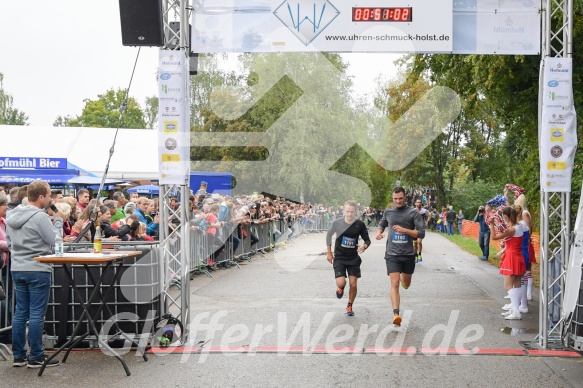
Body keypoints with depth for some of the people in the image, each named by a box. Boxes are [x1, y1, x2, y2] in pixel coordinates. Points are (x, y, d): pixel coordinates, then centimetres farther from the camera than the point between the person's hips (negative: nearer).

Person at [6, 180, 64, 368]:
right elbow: (55, 240, -12)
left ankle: (18, 355, 18)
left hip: (17, 269, 8)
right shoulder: (40, 217, -16)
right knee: (36, 314, -1)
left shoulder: (12, 216, 10)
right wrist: (58, 221, -2)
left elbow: (9, 241, 17)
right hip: (37, 270, -8)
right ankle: (36, 357, 4)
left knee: (20, 313, 12)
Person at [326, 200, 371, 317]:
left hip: (353, 258, 1)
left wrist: (364, 246, -20)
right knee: (341, 283, -14)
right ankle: (340, 288, 25)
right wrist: (329, 253, 8)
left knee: (353, 284, -2)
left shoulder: (360, 225, -7)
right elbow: (329, 235, 7)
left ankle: (349, 306, 22)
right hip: (339, 258, -1)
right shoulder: (337, 223, -9)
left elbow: (367, 239, 4)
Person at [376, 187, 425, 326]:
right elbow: (382, 224, 26)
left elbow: (421, 233, -8)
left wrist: (404, 230, -20)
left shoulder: (413, 213, -4)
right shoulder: (388, 212, 5)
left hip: (408, 254, 0)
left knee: (406, 284, 18)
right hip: (392, 254, 0)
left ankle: (402, 277, 54)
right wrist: (379, 232, 3)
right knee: (394, 284, -15)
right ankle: (396, 314, -19)